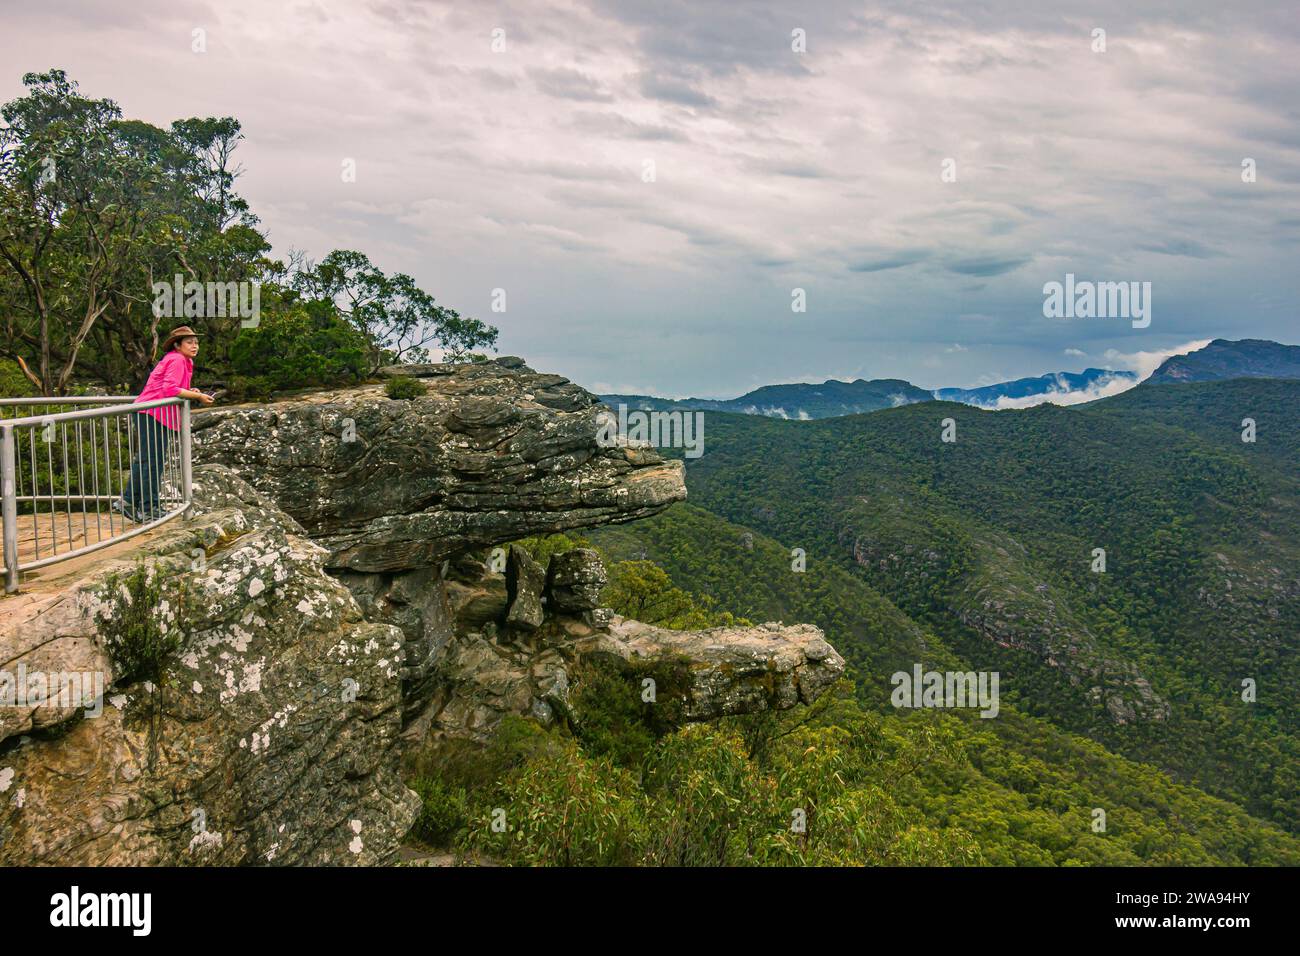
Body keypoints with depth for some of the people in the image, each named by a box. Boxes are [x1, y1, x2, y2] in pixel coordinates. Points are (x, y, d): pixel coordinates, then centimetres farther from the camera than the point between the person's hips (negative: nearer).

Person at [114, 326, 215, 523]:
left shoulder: (172, 359, 20)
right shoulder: (177, 360, -12)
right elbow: (169, 389, -24)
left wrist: (190, 393, 7)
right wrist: (197, 396, -18)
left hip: (147, 414, 11)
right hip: (154, 414, -11)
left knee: (144, 460, 15)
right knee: (154, 462, -6)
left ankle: (127, 502, 21)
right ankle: (149, 510, -1)